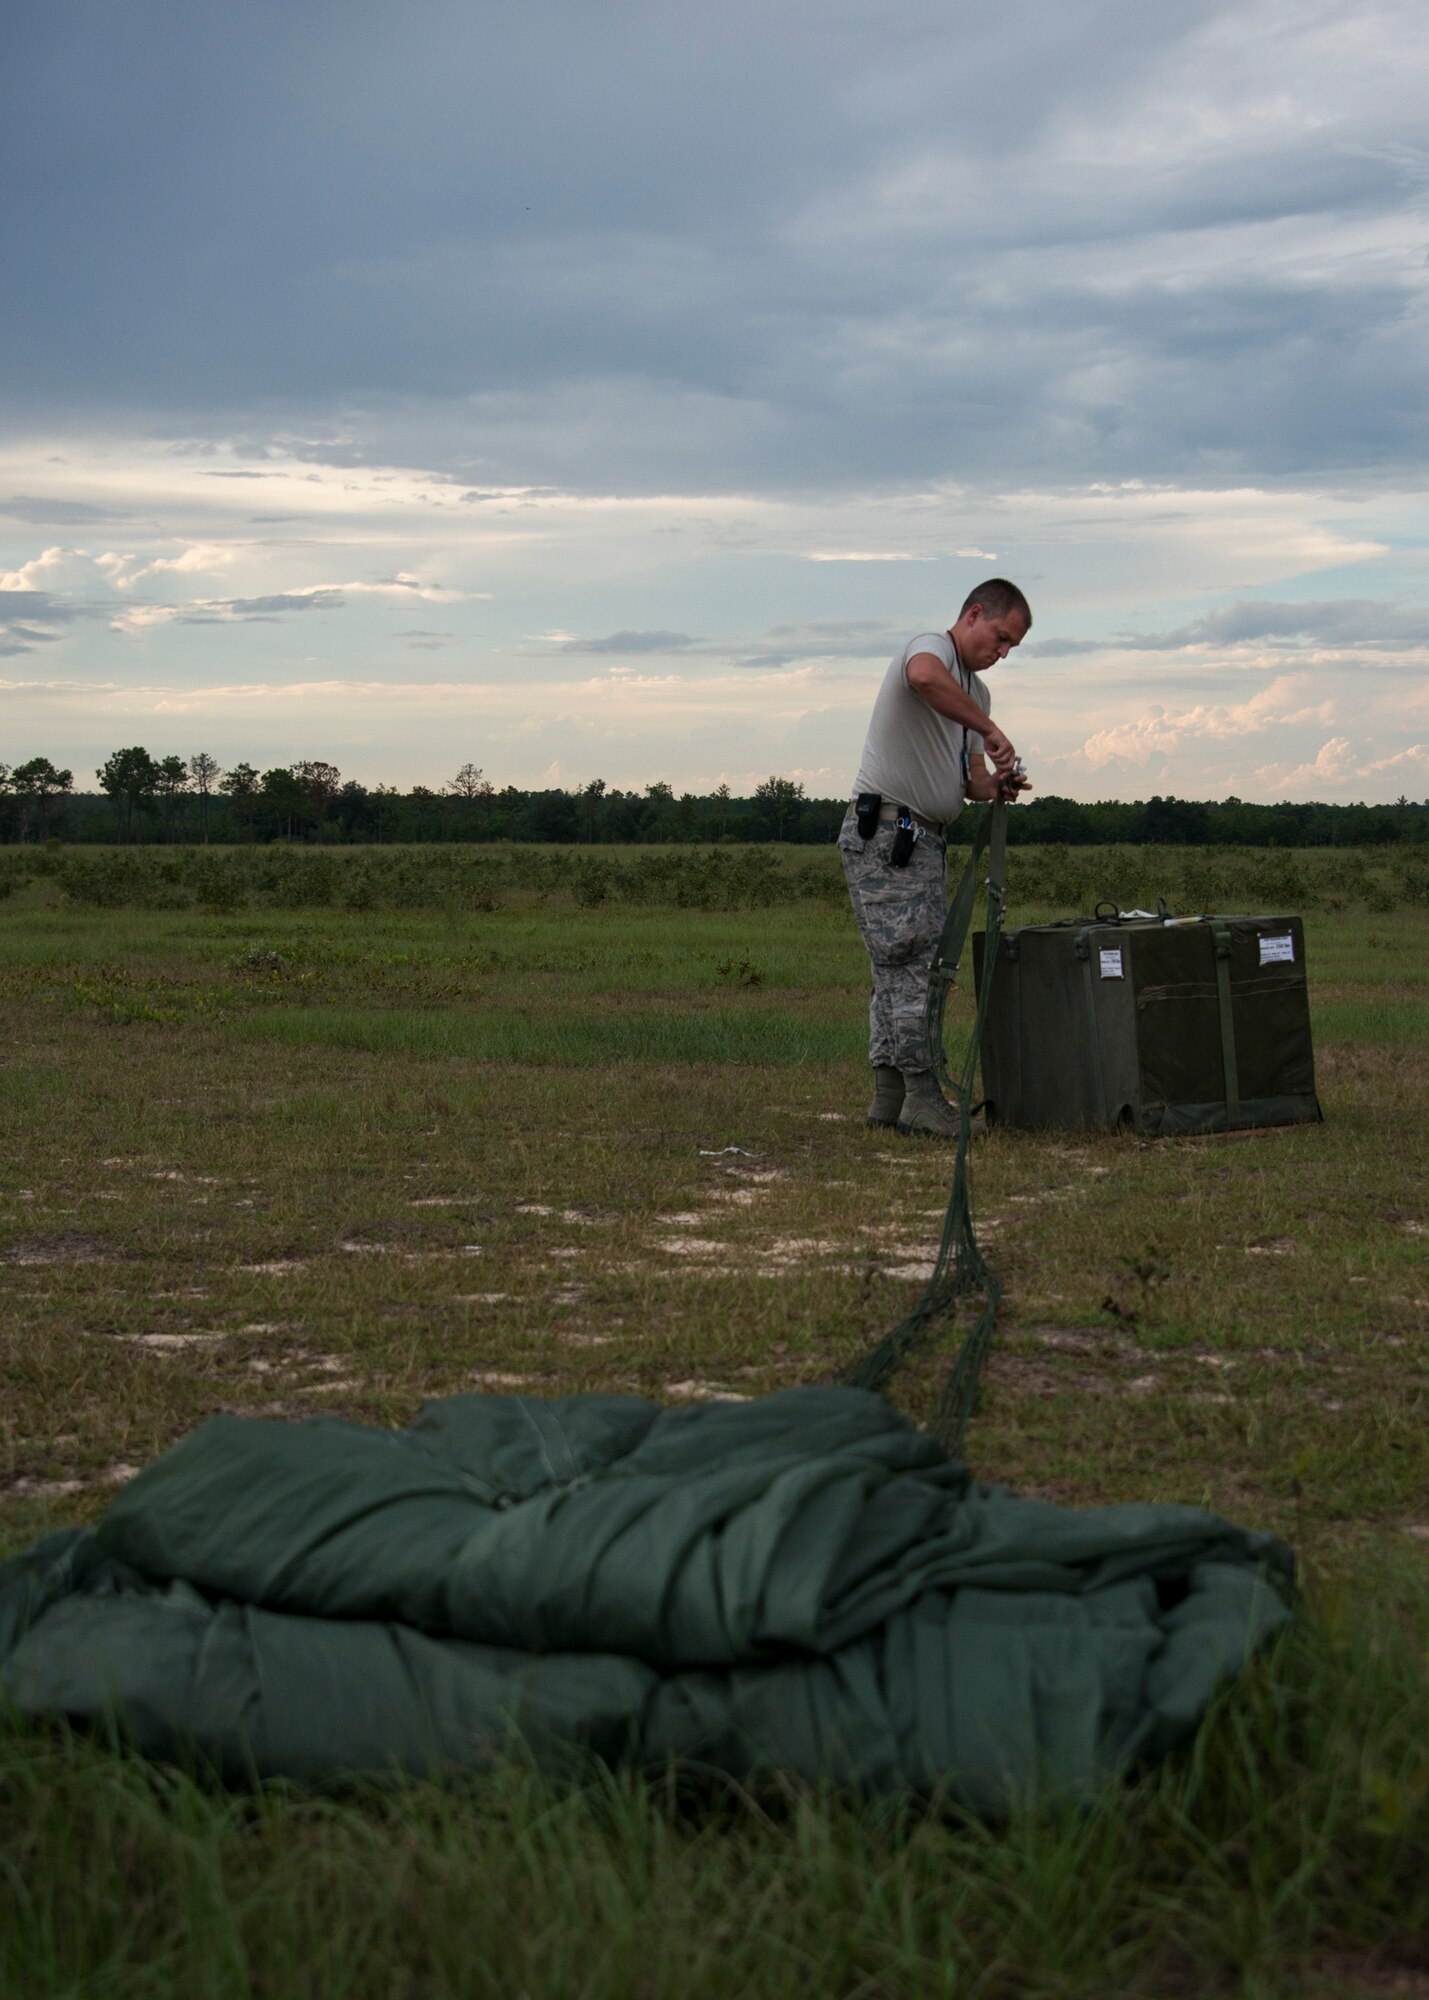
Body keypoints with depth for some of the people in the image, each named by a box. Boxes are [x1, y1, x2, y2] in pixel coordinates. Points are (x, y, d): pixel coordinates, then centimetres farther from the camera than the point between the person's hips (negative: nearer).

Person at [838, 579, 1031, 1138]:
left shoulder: (975, 690, 21)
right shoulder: (931, 647, -8)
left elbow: (969, 778, 20)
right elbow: (925, 676, -36)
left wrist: (995, 786, -3)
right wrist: (990, 730, -30)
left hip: (926, 839, 10)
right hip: (883, 831, -10)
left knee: (905, 966, 10)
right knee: (910, 960, -12)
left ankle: (890, 1096, 13)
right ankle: (921, 1095, -13)